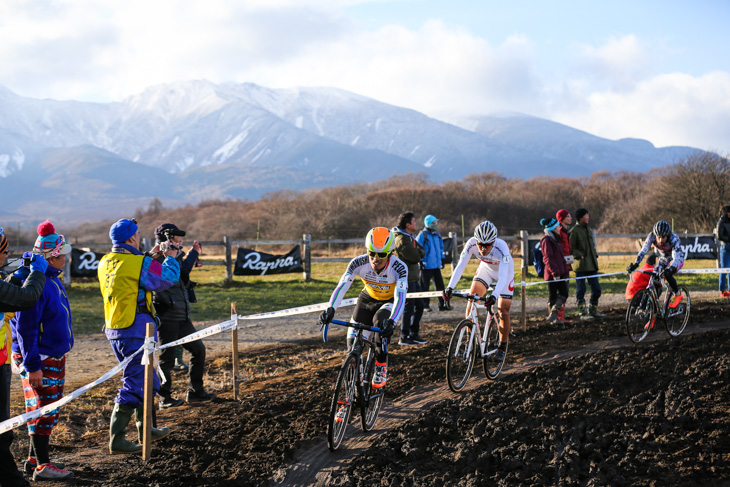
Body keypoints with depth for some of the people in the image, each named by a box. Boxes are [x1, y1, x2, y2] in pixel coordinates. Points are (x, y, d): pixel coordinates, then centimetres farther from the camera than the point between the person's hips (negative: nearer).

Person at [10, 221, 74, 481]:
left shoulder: (51, 279, 10)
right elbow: (25, 328, -23)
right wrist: (33, 366, -23)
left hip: (53, 356, 10)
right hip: (40, 360, -10)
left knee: (48, 409, 16)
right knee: (44, 410, -3)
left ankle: (35, 458, 26)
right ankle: (42, 466, 4)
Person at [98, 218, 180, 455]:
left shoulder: (105, 263, 8)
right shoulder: (140, 263, -16)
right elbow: (168, 278, -6)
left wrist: (150, 257, 26)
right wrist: (170, 258, 11)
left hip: (114, 330, 9)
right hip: (136, 331, -9)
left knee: (146, 380, 22)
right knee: (134, 384, -4)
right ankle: (116, 439, -4)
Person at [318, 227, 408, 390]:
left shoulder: (399, 267, -33)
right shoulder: (359, 263, -28)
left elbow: (400, 296, -43)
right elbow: (342, 286, -37)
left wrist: (392, 322, -59)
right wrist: (330, 309, -54)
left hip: (390, 302, -2)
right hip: (368, 299, 2)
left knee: (380, 321, -34)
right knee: (354, 343, -10)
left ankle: (381, 369, -14)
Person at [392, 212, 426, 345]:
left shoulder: (410, 237, 16)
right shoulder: (402, 239, -19)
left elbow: (422, 253, 11)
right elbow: (415, 257, -22)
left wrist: (418, 252, -9)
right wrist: (417, 252, -2)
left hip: (413, 278, 10)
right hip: (406, 279, -10)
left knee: (419, 305, 12)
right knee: (409, 307, -6)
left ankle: (414, 334, 19)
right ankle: (404, 337, 1)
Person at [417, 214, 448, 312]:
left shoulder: (437, 235, 13)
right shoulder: (422, 235, -7)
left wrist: (442, 259, 19)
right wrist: (421, 261, -11)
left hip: (436, 265, 6)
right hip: (426, 265, -6)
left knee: (440, 284, 3)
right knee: (425, 286, 1)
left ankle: (442, 304, 7)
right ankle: (425, 305, 8)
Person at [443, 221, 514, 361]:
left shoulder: (501, 247, -39)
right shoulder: (472, 244, -30)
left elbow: (503, 276, -44)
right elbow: (460, 266, -32)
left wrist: (494, 295, -59)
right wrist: (450, 287, -45)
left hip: (505, 272, -3)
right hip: (486, 269, 3)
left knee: (503, 312, -8)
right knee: (471, 301, -13)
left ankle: (502, 347, 9)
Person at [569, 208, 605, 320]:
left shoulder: (589, 230, 18)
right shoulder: (575, 231, -7)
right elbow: (571, 247, -11)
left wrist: (595, 255, 12)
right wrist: (580, 256, -19)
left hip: (592, 264, 8)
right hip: (581, 265, -7)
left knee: (596, 289, 8)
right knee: (581, 290, -2)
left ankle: (593, 310, 21)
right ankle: (583, 313, 3)